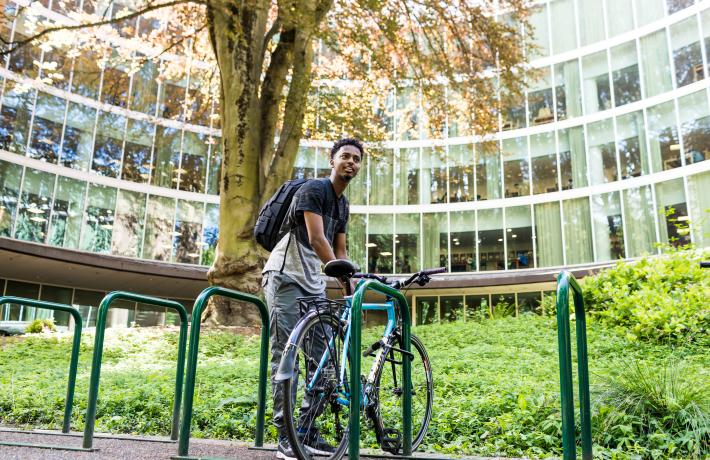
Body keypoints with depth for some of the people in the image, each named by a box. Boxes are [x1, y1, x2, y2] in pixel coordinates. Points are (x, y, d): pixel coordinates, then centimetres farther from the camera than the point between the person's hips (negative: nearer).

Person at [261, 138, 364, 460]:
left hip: (313, 282, 9)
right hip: (285, 277, -9)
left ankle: (307, 430, 13)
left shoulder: (343, 205, 16)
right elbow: (316, 239, -22)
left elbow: (340, 251, 16)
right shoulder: (313, 189, -11)